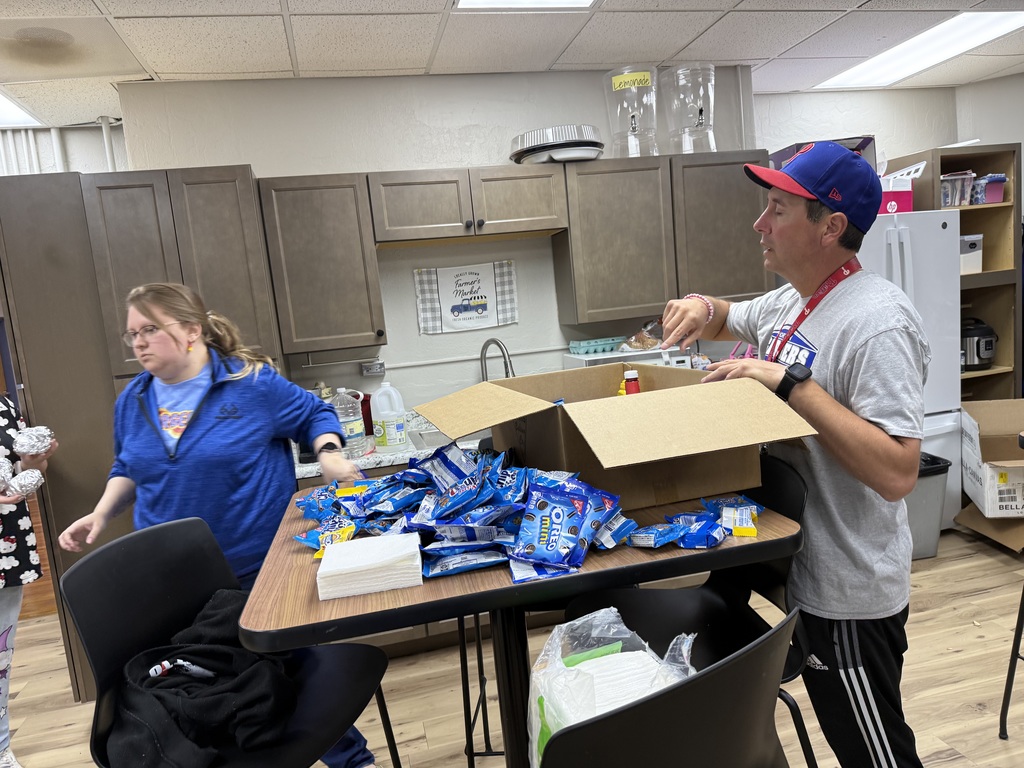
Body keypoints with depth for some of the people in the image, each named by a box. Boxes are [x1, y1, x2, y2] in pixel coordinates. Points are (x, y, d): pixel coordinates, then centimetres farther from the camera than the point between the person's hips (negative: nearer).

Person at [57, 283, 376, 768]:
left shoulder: (252, 382, -12)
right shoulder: (132, 401, 4)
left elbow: (316, 415, -1)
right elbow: (128, 470, 18)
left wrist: (329, 455, -18)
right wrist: (100, 514, 2)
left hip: (260, 565, -4)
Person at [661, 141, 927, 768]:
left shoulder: (877, 322, -24)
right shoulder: (787, 303, 4)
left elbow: (897, 472, -30)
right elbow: (727, 322, 24)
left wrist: (791, 382, -31)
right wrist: (704, 308, -1)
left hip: (847, 595, -8)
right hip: (797, 570, 8)